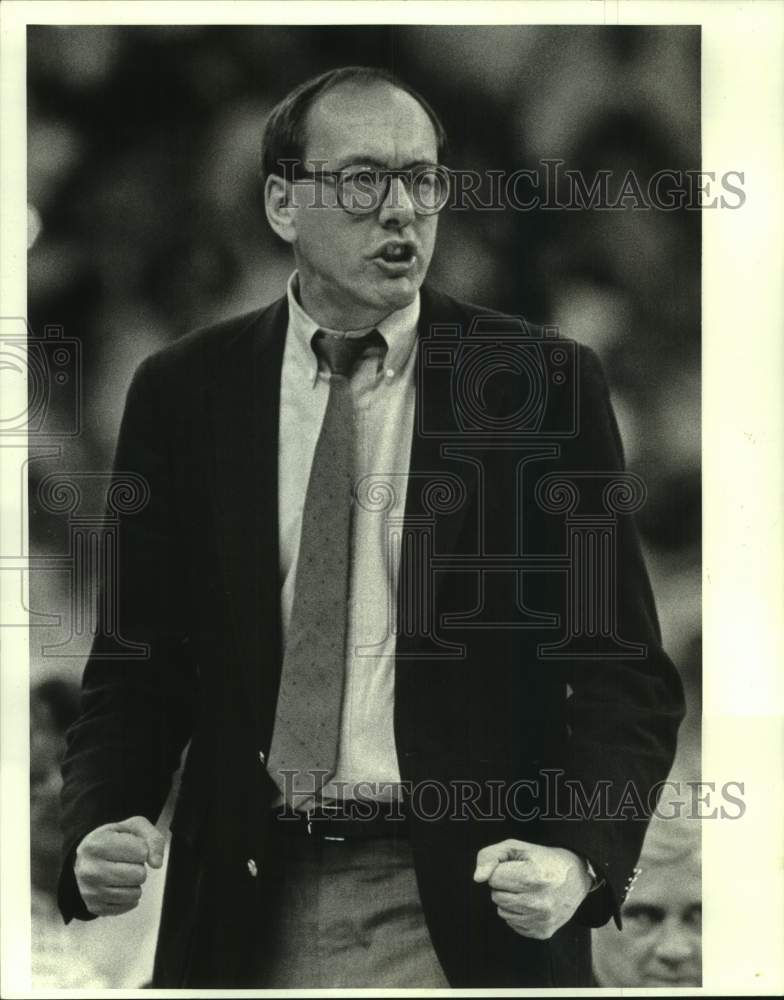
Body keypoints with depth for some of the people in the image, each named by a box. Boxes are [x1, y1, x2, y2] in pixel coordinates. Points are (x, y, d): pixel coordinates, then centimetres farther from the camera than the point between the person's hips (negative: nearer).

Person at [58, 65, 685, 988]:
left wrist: (579, 857, -19)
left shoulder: (545, 384, -3)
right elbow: (137, 665, 5)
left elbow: (624, 672, -3)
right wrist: (100, 828, -13)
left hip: (469, 911, -1)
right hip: (246, 912, 2)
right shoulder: (182, 392, 2)